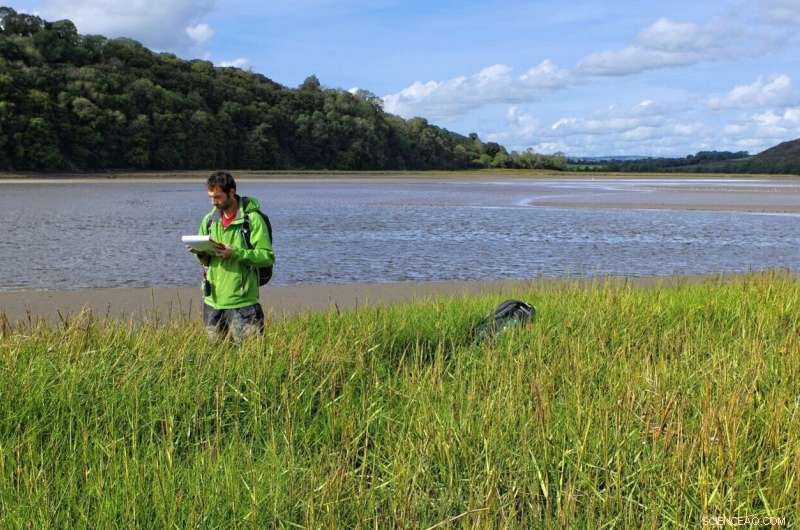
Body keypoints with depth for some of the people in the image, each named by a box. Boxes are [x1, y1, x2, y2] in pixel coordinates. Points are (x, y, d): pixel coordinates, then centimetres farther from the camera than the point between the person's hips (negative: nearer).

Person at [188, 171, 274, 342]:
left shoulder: (252, 219, -8)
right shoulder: (209, 219, 10)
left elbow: (268, 257, -13)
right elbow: (205, 260, 17)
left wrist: (235, 253, -23)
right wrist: (200, 252, -6)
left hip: (242, 302, -5)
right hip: (212, 301, 6)